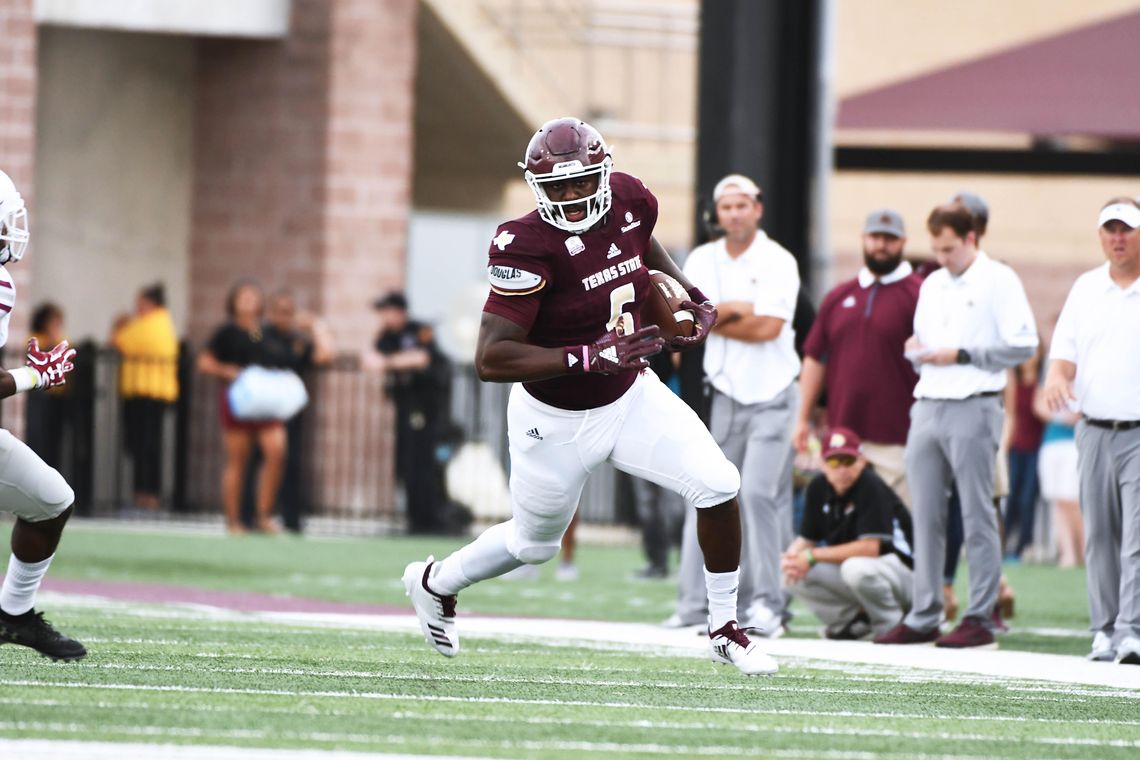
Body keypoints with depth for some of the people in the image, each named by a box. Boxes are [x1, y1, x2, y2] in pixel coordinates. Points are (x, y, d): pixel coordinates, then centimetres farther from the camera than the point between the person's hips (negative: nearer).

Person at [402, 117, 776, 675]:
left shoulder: (628, 200, -11)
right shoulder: (527, 248, -31)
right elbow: (490, 360, -35)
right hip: (556, 421, -5)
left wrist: (688, 295, 1)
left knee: (718, 486, -11)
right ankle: (434, 583, 47)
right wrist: (592, 357, -41)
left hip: (630, 396, 5)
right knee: (534, 543, 17)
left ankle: (724, 629, 7)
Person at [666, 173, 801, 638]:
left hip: (772, 396, -4)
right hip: (724, 393, 4)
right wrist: (737, 310, -15)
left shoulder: (778, 262, -4)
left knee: (760, 492, -14)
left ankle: (767, 603, -10)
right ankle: (695, 604, 3)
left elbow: (769, 327, -15)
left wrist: (712, 317, -6)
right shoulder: (702, 261, 10)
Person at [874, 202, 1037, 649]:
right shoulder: (932, 285, 20)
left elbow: (1023, 345, -8)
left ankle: (980, 618, -2)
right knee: (926, 518, 4)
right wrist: (916, 351, 3)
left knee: (978, 518, -4)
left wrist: (962, 355, -12)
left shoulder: (998, 281, -2)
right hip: (927, 407, 7)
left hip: (973, 407, -7)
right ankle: (923, 617, 7)